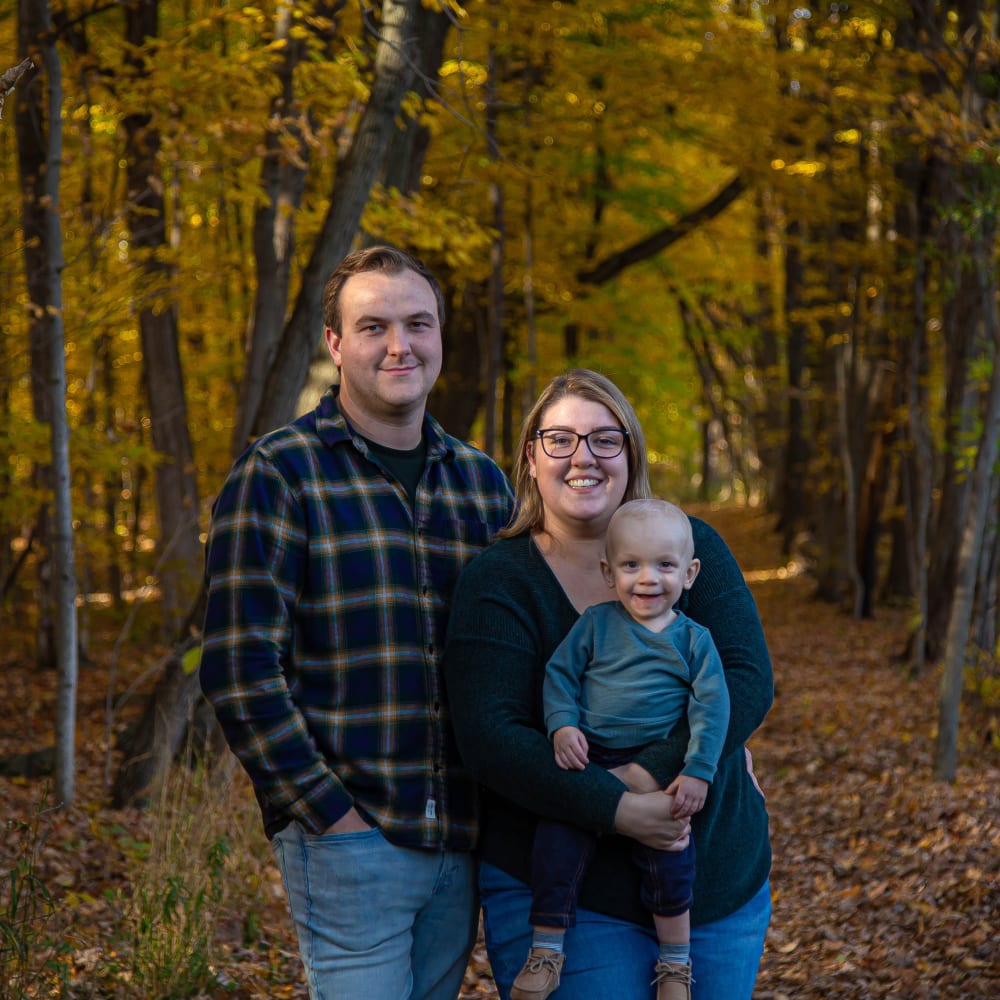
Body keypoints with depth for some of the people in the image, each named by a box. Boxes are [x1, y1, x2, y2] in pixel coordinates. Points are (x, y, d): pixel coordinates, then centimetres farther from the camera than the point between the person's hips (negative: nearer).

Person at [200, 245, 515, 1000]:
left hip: (462, 843, 5)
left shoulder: (482, 482, 12)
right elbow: (240, 670, -10)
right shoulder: (278, 475, -5)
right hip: (347, 842, -5)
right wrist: (327, 812, -13)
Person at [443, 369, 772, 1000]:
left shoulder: (692, 549, 1)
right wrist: (617, 809, -27)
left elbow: (749, 680, -10)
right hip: (564, 895, -3)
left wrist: (653, 773, -25)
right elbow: (491, 736, -17)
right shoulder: (497, 583, -6)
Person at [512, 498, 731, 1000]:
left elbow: (711, 706, -2)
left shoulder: (694, 639, 2)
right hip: (586, 762, 1)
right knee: (556, 844, -6)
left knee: (669, 858, -7)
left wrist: (698, 771, -11)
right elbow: (559, 673, 6)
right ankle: (545, 951, 12)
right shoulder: (595, 624, 3)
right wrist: (562, 725, -11)